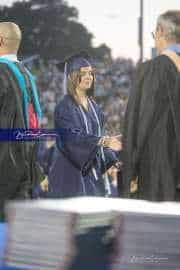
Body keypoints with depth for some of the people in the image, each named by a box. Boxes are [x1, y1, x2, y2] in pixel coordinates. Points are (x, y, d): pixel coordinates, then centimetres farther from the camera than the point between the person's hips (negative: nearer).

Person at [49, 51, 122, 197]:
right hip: (73, 173, -7)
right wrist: (104, 141, -35)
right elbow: (73, 137, -23)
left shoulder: (93, 106, 13)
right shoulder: (64, 107, -10)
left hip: (93, 171, 7)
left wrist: (110, 161, 3)